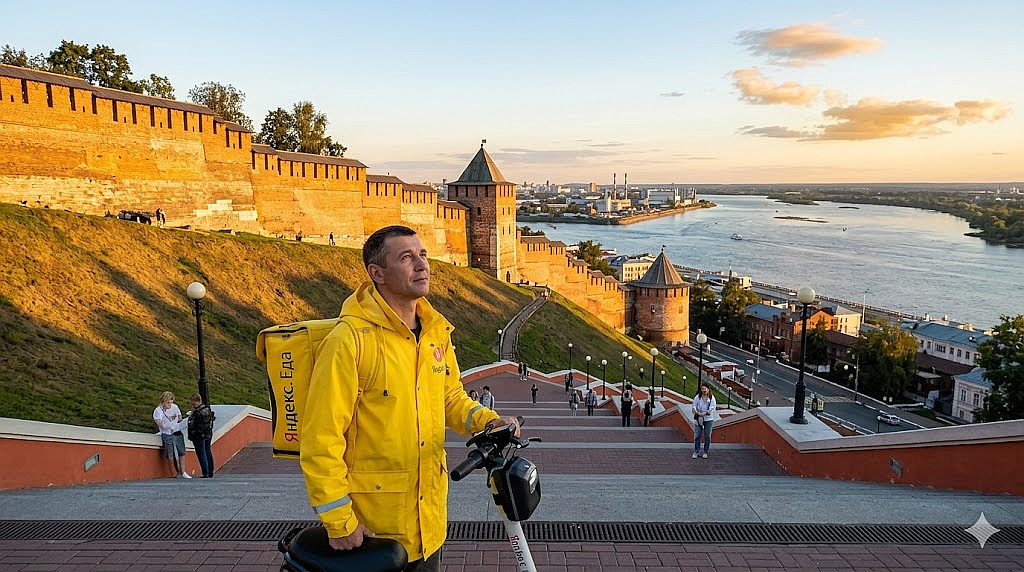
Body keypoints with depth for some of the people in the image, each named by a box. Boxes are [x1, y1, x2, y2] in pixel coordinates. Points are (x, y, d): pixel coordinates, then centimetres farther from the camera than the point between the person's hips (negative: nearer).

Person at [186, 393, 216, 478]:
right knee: (208, 453, 15)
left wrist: (190, 416, -7)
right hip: (208, 434, 8)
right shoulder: (208, 409, 3)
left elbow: (192, 425, -22)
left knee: (201, 455, 0)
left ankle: (206, 474, 1)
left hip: (199, 436, -8)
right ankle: (211, 473, 20)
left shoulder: (197, 413, -22)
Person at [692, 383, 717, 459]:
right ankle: (696, 451, 11)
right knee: (697, 435, 0)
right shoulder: (697, 397, 2)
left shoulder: (711, 398, 1)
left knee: (707, 436, 5)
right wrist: (698, 413, -18)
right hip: (698, 419, 0)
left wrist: (705, 413, -19)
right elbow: (694, 407, 1)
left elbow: (713, 407, -6)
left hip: (708, 419, 0)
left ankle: (705, 452, 17)